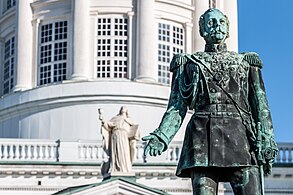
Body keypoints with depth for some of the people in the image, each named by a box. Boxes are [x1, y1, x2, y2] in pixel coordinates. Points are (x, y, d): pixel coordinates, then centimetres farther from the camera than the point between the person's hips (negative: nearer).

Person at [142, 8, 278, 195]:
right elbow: (177, 107, 12)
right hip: (204, 137, 0)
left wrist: (266, 142, -3)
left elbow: (260, 105, 12)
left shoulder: (246, 62, 21)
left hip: (241, 136, 1)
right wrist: (161, 136, -6)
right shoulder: (188, 64, 19)